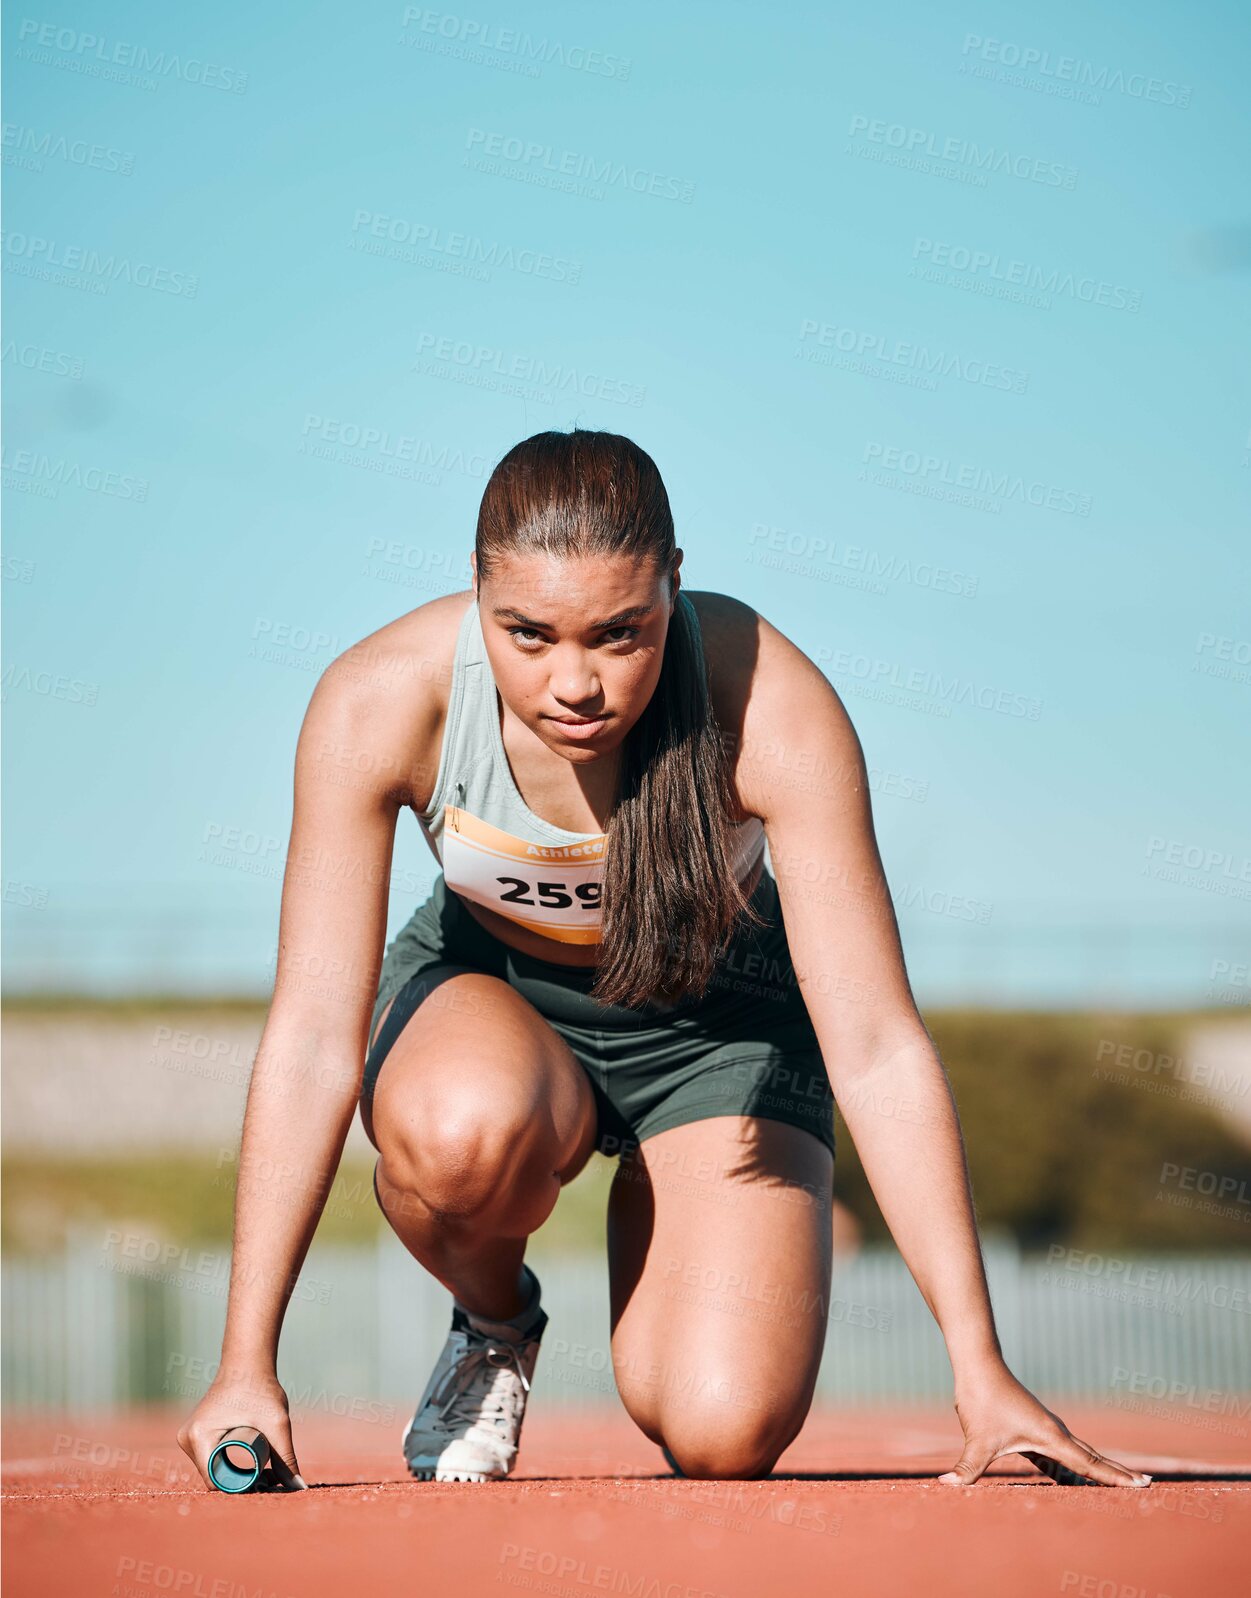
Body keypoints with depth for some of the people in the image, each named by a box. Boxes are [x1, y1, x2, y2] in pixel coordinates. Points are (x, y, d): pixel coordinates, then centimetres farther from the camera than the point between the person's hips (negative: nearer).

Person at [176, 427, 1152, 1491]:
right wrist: (248, 1368, -31)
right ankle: (493, 1322, -2)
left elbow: (879, 1050, -28)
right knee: (462, 1131, -38)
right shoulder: (380, 703, -29)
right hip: (488, 993, 0)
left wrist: (980, 1371, -31)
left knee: (726, 1436, -21)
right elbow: (314, 1035, -27)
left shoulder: (776, 713, -31)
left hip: (713, 1020, 0)